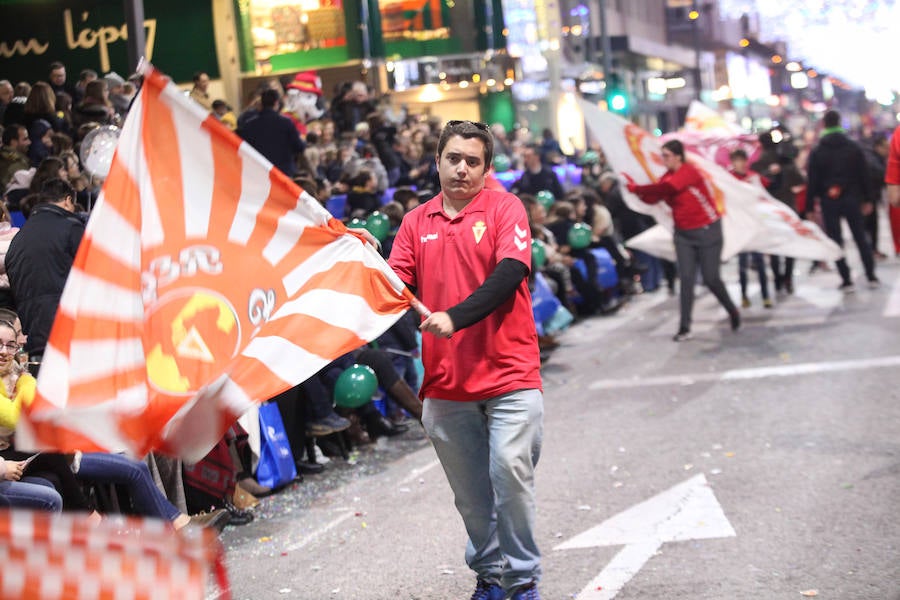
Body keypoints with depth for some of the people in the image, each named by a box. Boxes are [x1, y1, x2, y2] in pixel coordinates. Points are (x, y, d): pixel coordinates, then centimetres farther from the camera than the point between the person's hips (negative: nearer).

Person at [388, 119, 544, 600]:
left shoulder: (504, 208, -1)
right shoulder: (415, 222, 10)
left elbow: (510, 273, -15)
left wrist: (455, 317, -24)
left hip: (508, 373, -3)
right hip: (445, 382, 4)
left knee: (510, 473, -10)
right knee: (470, 491, 11)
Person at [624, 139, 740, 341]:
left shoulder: (689, 172, -20)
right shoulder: (667, 176, 4)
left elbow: (665, 188, -34)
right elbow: (652, 198, -7)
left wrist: (636, 188, -27)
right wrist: (636, 188, -23)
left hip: (707, 230, -6)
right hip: (683, 233, 6)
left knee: (710, 278, 0)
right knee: (686, 279, -1)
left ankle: (732, 311, 27)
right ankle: (685, 328, 0)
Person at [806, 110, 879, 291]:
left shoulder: (817, 152, -3)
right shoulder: (854, 147, 2)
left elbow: (813, 181, -5)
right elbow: (863, 175, 2)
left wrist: (810, 206, -2)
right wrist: (867, 198, 8)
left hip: (829, 201, -2)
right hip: (852, 199, 2)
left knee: (836, 240, 3)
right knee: (861, 237, 11)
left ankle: (846, 280, 0)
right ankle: (871, 277, 11)